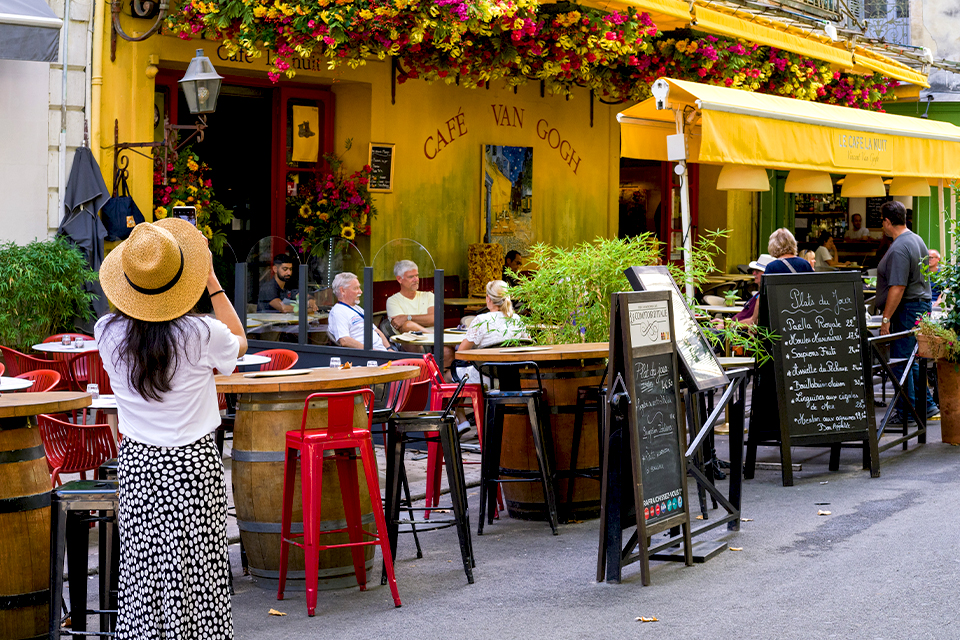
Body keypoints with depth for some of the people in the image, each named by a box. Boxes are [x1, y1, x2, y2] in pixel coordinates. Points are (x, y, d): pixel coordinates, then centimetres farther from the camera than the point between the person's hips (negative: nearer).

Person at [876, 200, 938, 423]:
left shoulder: (899, 248, -19)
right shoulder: (917, 240, 13)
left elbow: (898, 288, -24)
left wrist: (886, 319, -20)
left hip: (907, 309, -10)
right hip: (922, 303, 10)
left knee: (900, 361, -3)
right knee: (909, 360, 16)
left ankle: (907, 412, 2)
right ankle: (926, 405, 18)